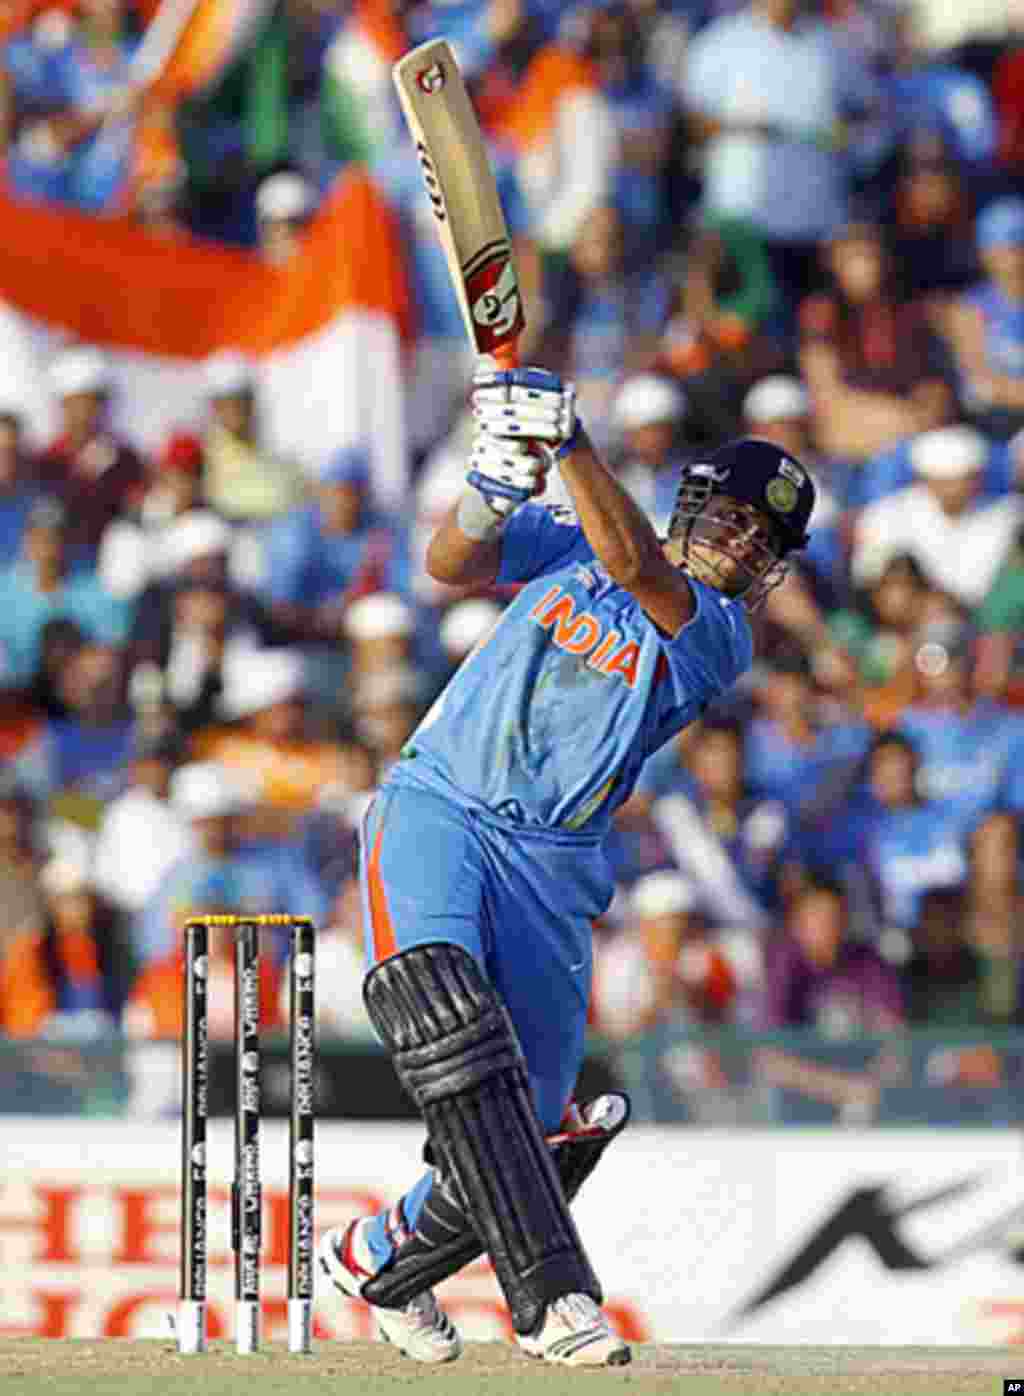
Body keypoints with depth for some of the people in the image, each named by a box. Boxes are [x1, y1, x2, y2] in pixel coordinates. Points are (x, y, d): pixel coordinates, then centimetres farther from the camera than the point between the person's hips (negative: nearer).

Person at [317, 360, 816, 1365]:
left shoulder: (720, 636, 1)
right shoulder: (570, 540, 10)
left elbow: (639, 568, -18)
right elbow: (451, 563, -3)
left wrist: (568, 440, -30)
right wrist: (496, 484, -23)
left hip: (551, 860, 1)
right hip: (436, 808, -1)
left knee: (531, 1122, -3)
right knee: (438, 1000, -29)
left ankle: (384, 1256, 29)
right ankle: (553, 1295, -36)